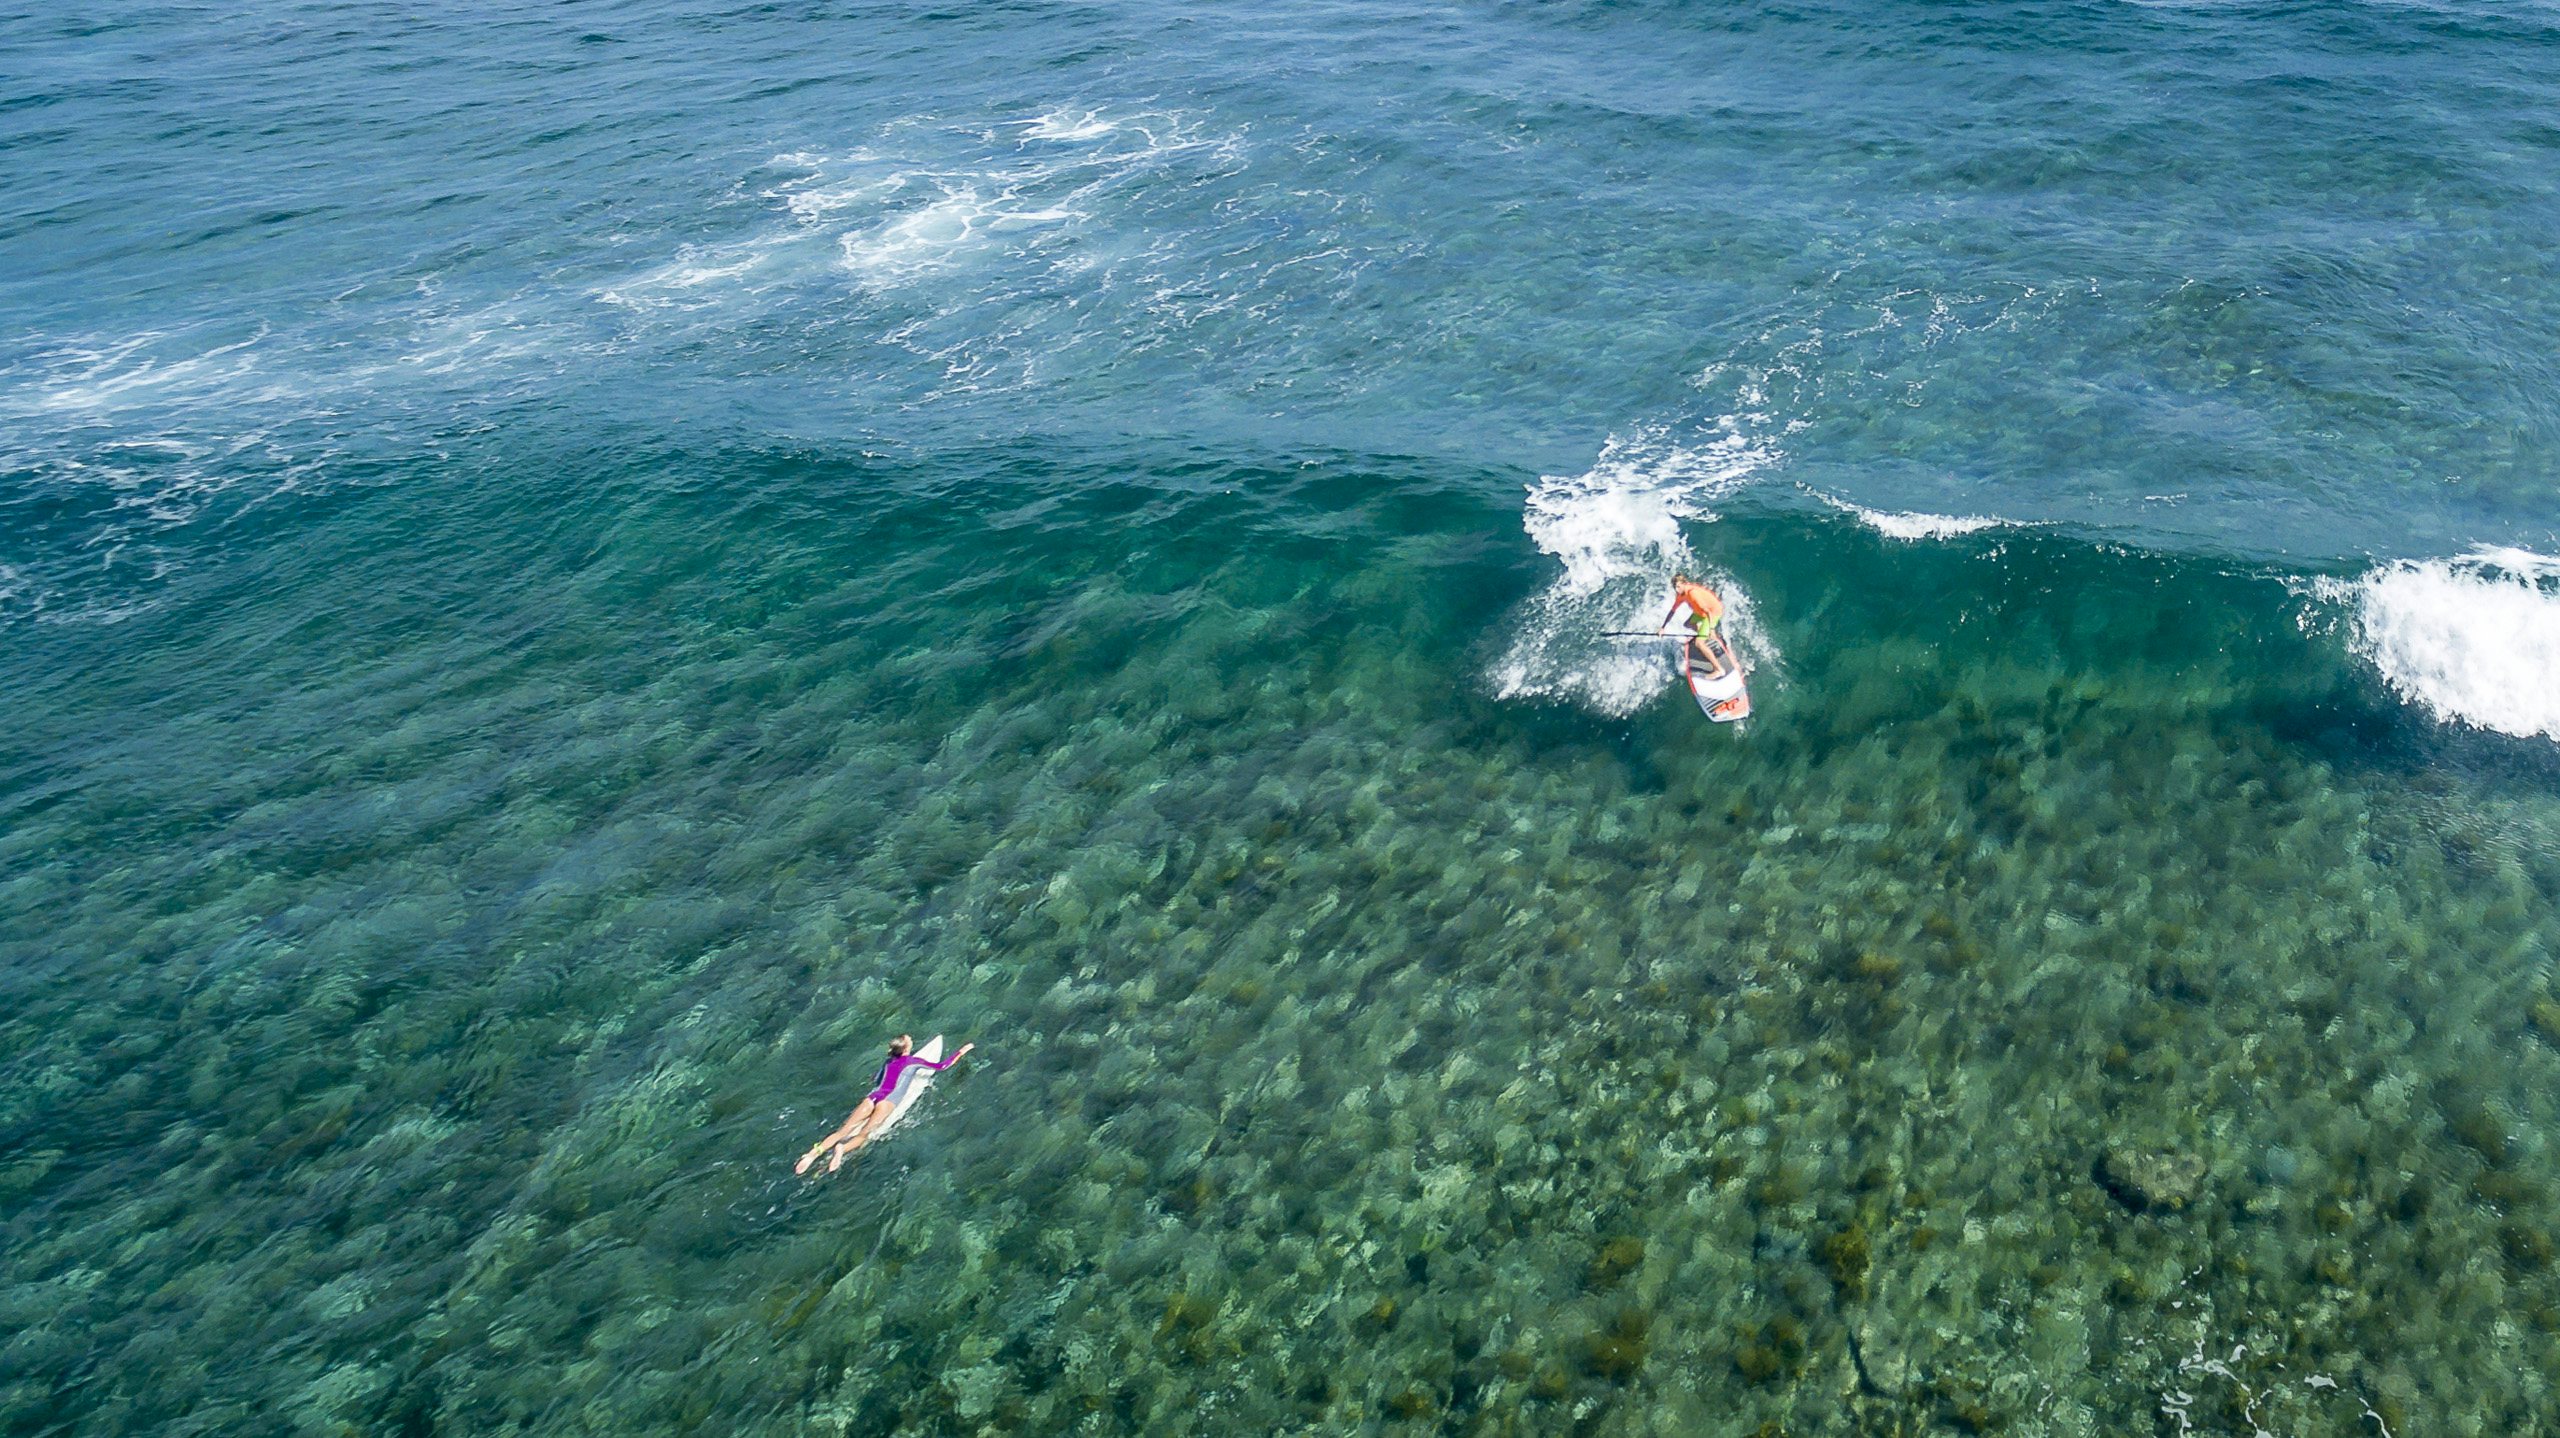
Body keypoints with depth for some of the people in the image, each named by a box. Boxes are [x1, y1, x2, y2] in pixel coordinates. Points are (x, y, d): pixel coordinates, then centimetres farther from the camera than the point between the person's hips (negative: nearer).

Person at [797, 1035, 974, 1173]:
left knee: (843, 1131, -9)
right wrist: (962, 1052, 23)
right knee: (864, 1134, -20)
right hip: (888, 1100, -4)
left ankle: (814, 1152, -28)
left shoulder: (888, 1063, 26)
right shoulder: (912, 1061, 13)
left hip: (872, 1097, 4)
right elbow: (941, 1067, 13)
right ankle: (843, 1149, -49)